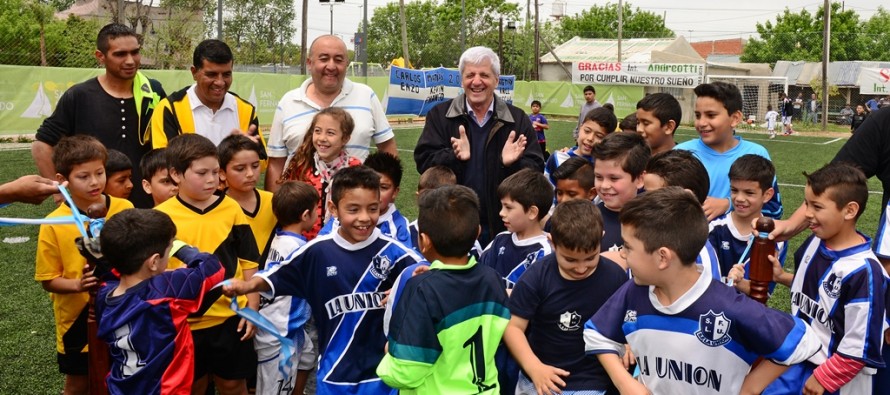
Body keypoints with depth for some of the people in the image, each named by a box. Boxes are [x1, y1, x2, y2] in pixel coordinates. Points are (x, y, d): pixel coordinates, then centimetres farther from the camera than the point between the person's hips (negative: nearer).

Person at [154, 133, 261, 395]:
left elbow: (248, 261, 2)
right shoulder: (161, 217, -8)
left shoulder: (231, 208, -3)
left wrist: (252, 308, 1)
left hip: (231, 317, 1)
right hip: (185, 322, -1)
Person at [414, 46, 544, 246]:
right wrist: (454, 157, -24)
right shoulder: (440, 115, 2)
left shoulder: (518, 119, 3)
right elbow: (424, 161, -6)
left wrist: (514, 163, -22)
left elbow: (536, 170, -1)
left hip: (502, 227, 1)